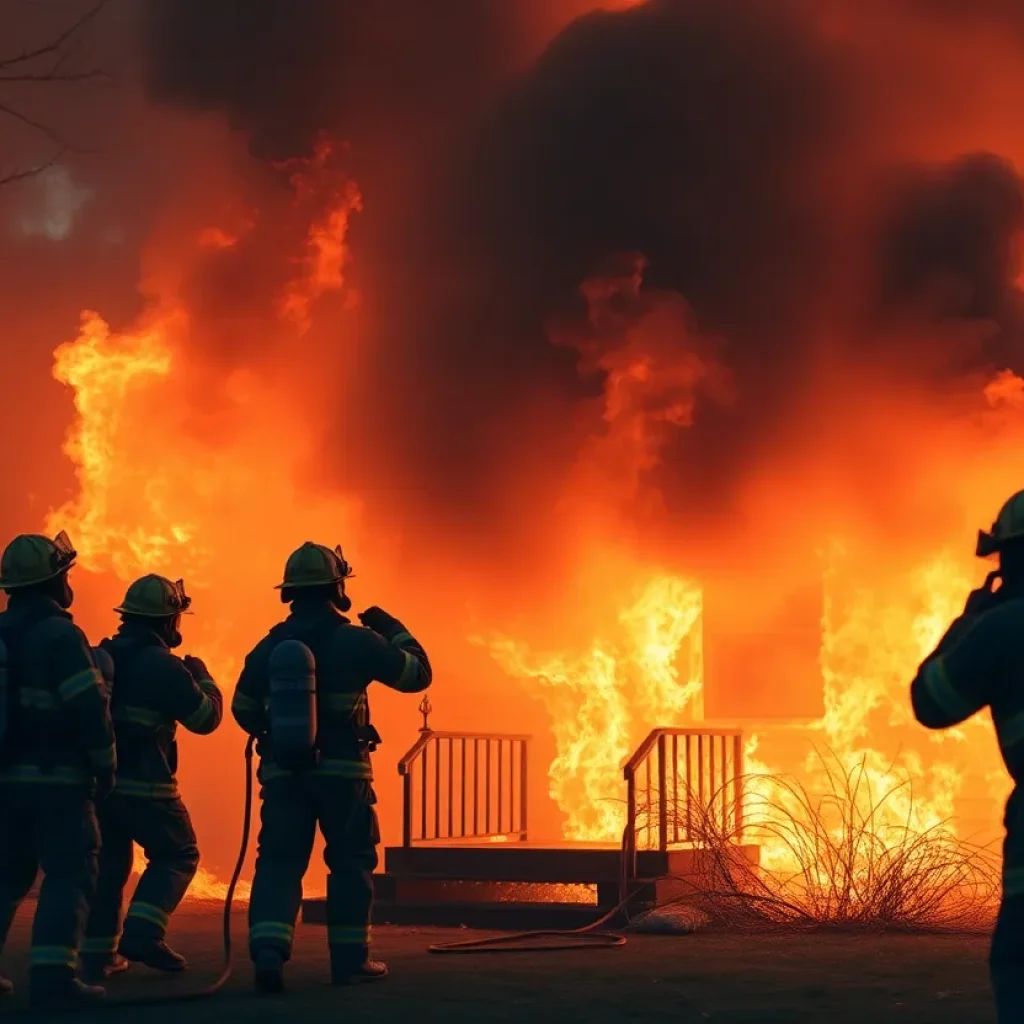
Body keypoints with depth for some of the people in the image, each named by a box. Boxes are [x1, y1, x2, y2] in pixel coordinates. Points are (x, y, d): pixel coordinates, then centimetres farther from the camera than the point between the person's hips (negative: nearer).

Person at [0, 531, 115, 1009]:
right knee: (69, 873, -2)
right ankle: (52, 975, -9)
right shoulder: (59, 635, -13)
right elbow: (90, 707, -17)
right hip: (56, 777, -7)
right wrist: (105, 767, -8)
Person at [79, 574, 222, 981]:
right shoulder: (164, 666, -12)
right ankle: (142, 933, -9)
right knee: (177, 855, 8)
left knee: (108, 863, 16)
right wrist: (203, 678, 11)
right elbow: (206, 718, -6)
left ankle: (98, 954, 15)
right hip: (144, 784, -6)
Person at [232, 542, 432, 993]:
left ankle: (267, 952, -11)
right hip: (341, 770, -3)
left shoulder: (268, 646, 4)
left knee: (279, 861, 4)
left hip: (283, 771, 3)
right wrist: (395, 631, 15)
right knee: (351, 860, 10)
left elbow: (243, 709, 12)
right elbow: (417, 674, -1)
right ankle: (349, 957, 13)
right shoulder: (355, 640, -8)